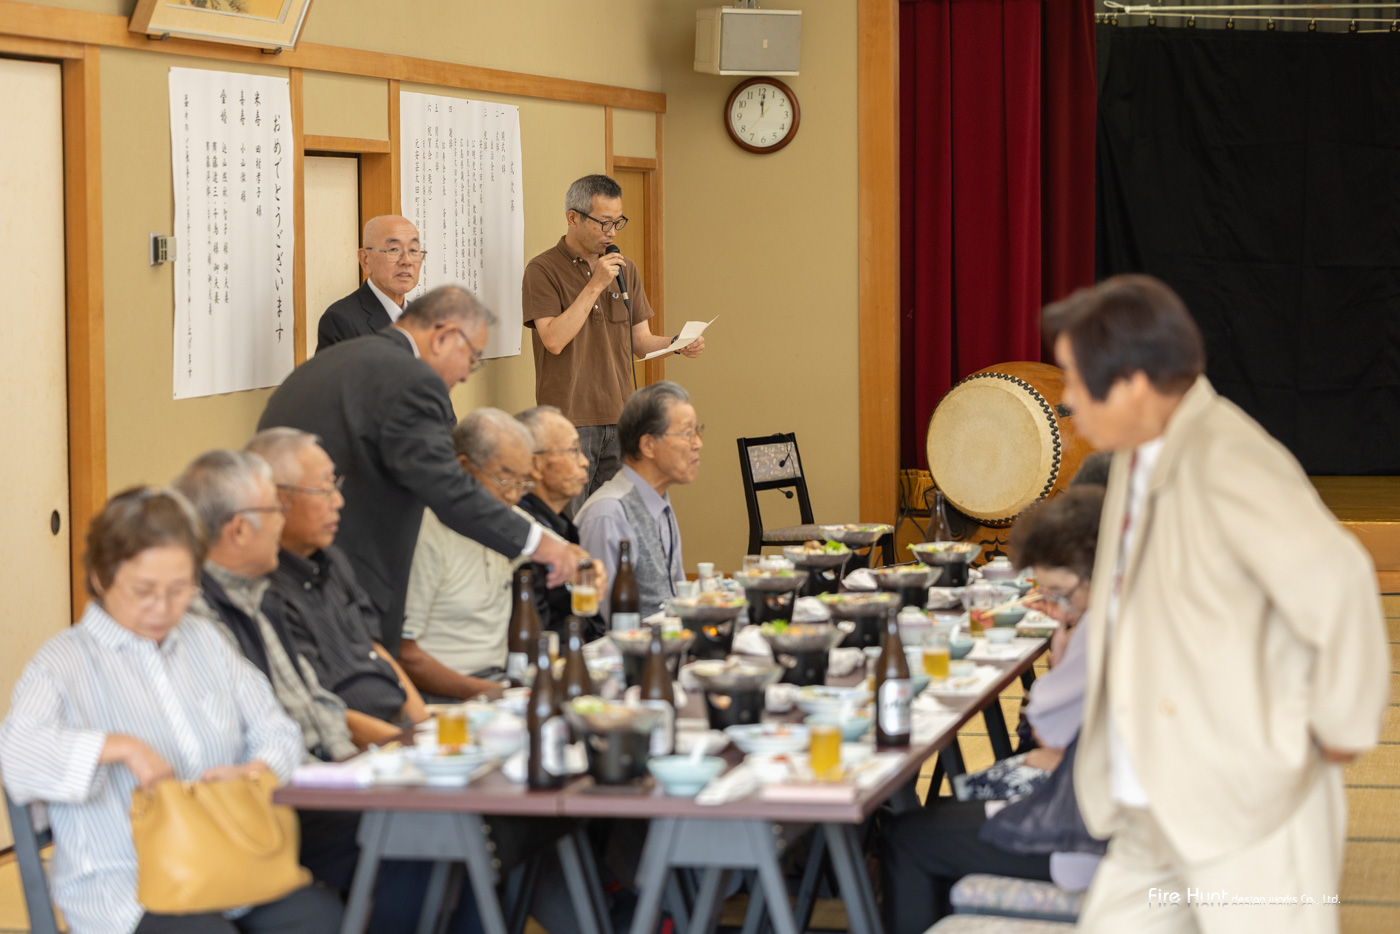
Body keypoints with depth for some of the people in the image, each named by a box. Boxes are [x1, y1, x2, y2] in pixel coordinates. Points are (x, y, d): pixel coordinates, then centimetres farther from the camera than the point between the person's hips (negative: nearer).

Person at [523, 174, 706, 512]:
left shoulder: (625, 269, 14)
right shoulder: (543, 269, -5)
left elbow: (641, 341, 15)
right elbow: (554, 340, -16)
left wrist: (678, 344, -5)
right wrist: (595, 285, -17)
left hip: (619, 420, 6)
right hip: (570, 421, -5)